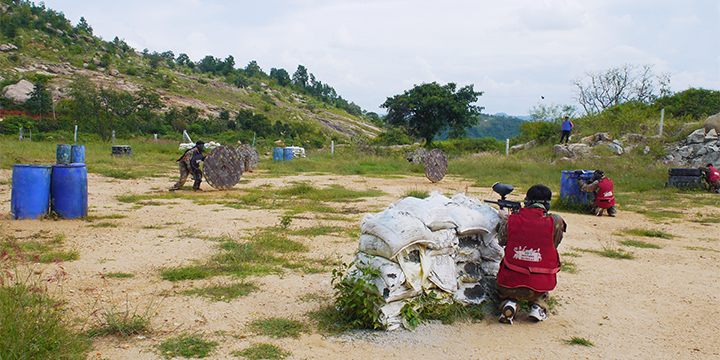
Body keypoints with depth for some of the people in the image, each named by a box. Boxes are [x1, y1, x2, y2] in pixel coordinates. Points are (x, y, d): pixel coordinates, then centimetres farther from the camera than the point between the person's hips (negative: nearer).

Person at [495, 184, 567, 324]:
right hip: (539, 288, 0)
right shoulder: (556, 222, -12)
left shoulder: (510, 221, -10)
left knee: (500, 286, 36)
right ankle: (538, 306, 13)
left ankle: (508, 303, 4)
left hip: (510, 286, 0)